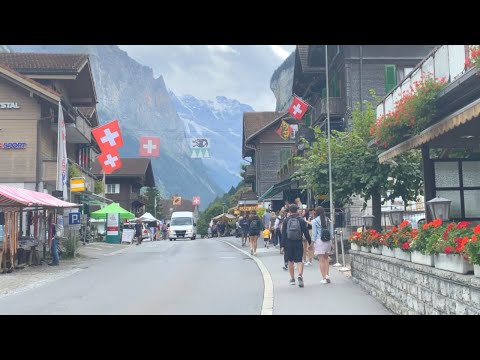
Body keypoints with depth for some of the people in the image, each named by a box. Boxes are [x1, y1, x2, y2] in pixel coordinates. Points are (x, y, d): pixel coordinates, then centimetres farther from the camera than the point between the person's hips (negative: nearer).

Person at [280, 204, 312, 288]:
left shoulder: (286, 221, -1)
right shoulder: (301, 220, -1)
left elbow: (283, 234, -3)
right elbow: (306, 232, 0)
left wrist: (282, 246, -1)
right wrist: (310, 242, 10)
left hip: (288, 244, 1)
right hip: (298, 243, -1)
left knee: (290, 261, 13)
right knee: (299, 260, 1)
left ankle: (292, 278, 18)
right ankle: (300, 275, -23)